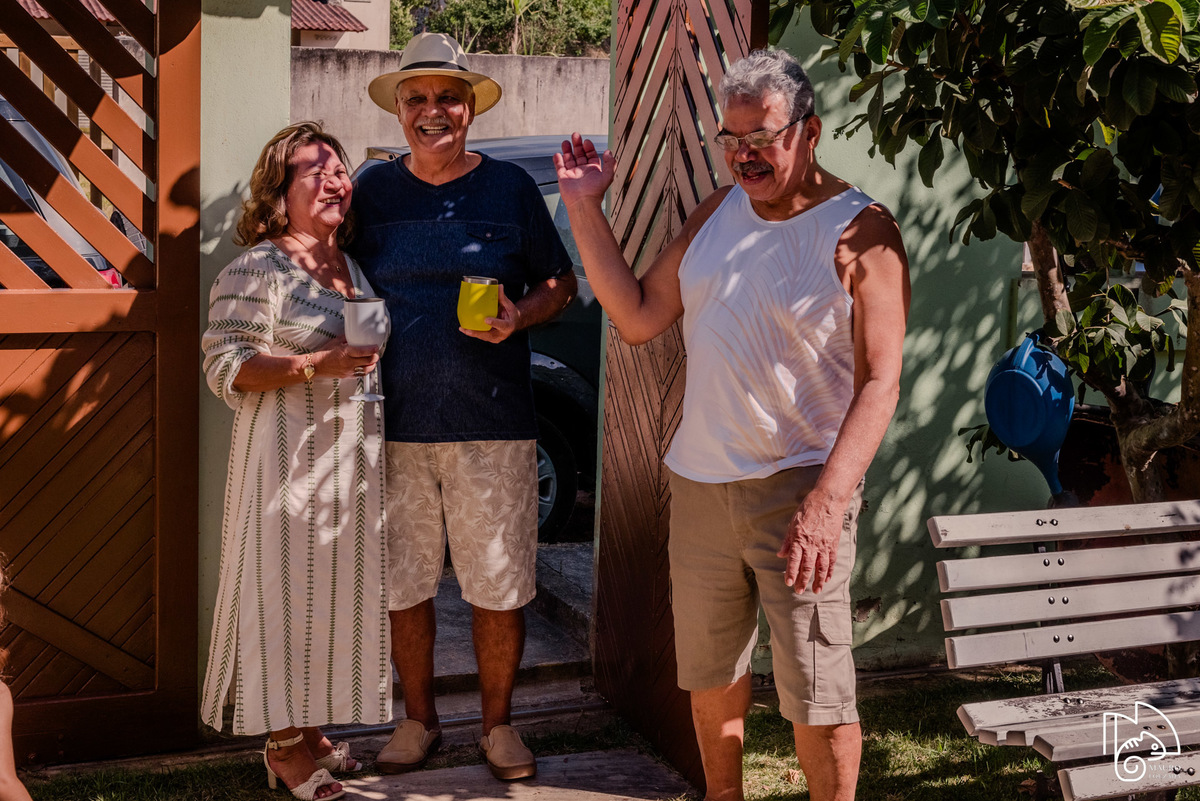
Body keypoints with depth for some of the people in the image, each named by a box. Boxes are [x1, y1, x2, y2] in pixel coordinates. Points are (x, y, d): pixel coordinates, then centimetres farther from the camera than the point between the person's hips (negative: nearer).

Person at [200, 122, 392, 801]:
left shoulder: (356, 267, 14)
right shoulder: (257, 269, -9)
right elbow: (226, 368, -14)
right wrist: (317, 365, -22)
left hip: (353, 460, 7)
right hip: (290, 458, -7)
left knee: (336, 590, 11)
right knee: (286, 591, -2)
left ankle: (310, 728, 25)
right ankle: (282, 742, 10)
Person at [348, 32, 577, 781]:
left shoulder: (510, 187, 2)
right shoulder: (373, 190, 6)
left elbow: (561, 285, 8)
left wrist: (519, 317, -11)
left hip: (494, 422, -1)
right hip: (396, 422, 2)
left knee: (500, 585, 4)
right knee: (402, 583, 9)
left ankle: (499, 722, 24)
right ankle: (418, 719, 28)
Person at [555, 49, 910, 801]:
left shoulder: (860, 232, -10)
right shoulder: (719, 211, 9)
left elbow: (880, 382, -17)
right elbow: (638, 317, 9)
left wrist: (829, 500, -28)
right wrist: (585, 208, 2)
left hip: (800, 485, -6)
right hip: (701, 479, 6)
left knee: (817, 692, -2)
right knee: (710, 673, 18)